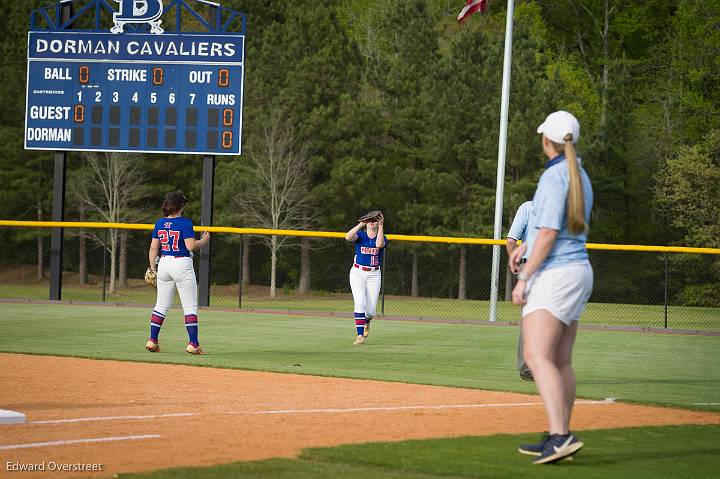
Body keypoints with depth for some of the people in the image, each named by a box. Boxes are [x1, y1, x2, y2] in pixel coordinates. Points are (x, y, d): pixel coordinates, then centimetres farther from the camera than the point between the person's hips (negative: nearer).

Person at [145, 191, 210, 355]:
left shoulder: (159, 223, 6)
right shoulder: (185, 223, -11)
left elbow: (153, 248, 7)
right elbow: (191, 246, -18)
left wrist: (152, 268, 13)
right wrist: (205, 240, -1)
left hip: (163, 264, 6)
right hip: (182, 265, -6)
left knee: (161, 305, 12)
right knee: (190, 306, -1)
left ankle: (152, 340, 10)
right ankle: (193, 343, -6)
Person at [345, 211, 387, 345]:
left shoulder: (382, 238, 5)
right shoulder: (360, 235, 3)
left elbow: (379, 244, -20)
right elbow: (348, 237, -20)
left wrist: (381, 225, -19)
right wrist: (361, 224, -22)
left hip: (374, 275, 1)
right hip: (357, 273, -1)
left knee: (371, 310, -2)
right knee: (360, 303, -19)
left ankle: (366, 321, 36)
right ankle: (360, 336, -18)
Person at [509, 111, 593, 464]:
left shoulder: (554, 177, -14)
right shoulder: (580, 177, 14)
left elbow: (548, 234, -20)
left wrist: (524, 279, -17)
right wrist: (526, 244, 34)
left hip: (555, 273, -10)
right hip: (579, 272, 10)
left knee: (537, 356, -19)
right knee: (561, 361, 13)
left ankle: (560, 436, -33)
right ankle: (559, 440, 17)